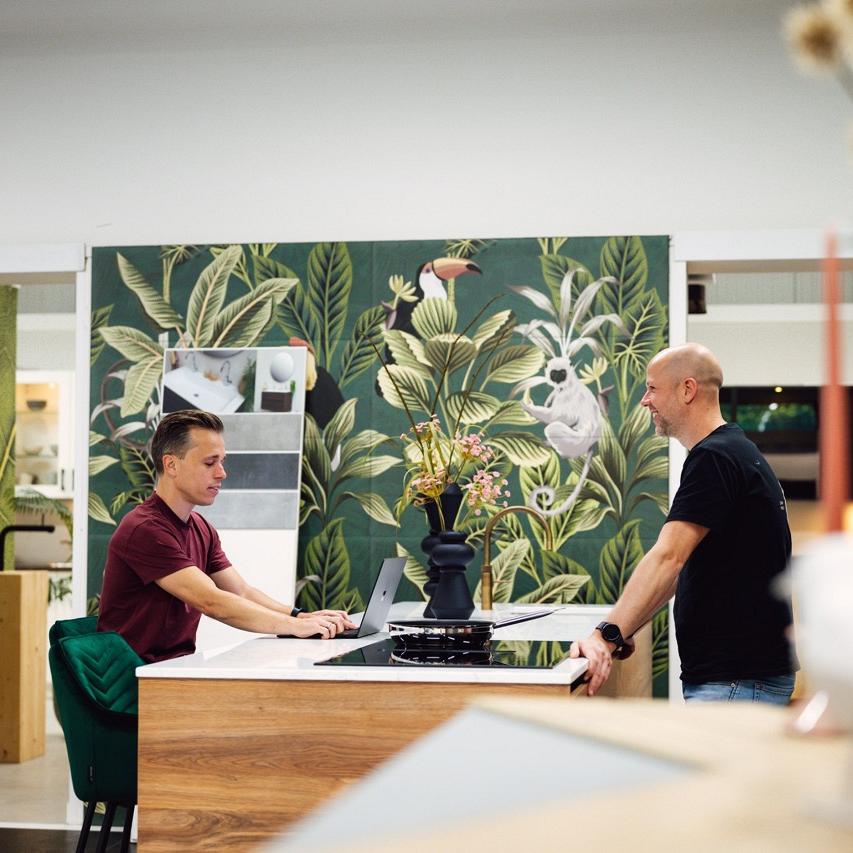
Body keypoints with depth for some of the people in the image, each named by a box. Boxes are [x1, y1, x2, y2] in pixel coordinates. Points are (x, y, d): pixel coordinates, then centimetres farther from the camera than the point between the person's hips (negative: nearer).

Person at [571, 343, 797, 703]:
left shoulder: (714, 458, -15)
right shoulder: (733, 451, 18)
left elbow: (667, 559, -27)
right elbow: (682, 568, 22)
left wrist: (608, 635, -33)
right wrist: (619, 632, 18)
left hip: (738, 680, -11)